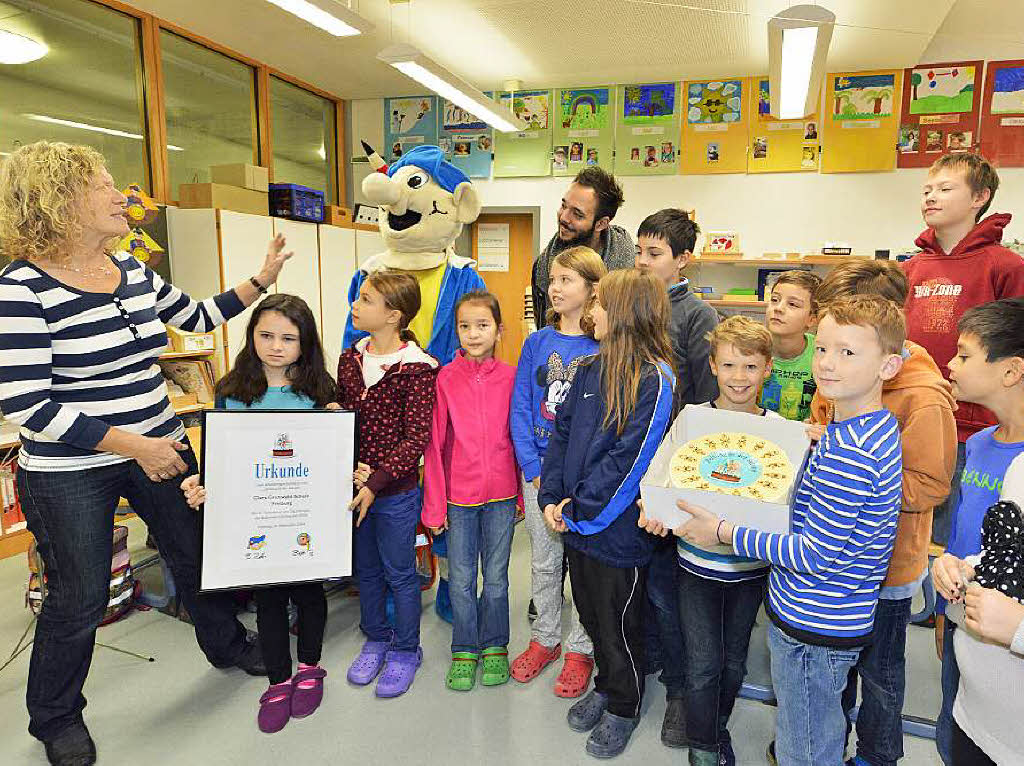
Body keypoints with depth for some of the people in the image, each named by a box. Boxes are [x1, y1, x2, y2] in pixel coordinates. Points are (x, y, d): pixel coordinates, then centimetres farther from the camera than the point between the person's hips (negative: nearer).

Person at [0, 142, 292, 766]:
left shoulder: (133, 270, 2)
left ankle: (226, 643, 46)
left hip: (160, 448, 6)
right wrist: (135, 446, -23)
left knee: (196, 554, 19)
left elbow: (198, 316, 16)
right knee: (79, 602, 10)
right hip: (70, 474, -6)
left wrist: (261, 281, 9)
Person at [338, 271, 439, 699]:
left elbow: (415, 439, -17)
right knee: (366, 569, 20)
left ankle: (405, 650, 31)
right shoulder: (350, 359, 3)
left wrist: (375, 484, -22)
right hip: (354, 486, 6)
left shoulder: (418, 368, -15)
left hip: (397, 491, -5)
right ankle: (375, 639, 41)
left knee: (399, 572, 10)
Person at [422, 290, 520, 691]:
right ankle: (464, 650, 31)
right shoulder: (446, 377, -6)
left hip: (501, 495, 0)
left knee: (496, 576, 13)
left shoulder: (511, 377, -4)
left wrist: (522, 493, 3)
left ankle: (495, 646, 33)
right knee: (461, 578, 12)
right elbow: (435, 444, -4)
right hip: (459, 496, 0)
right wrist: (434, 504, -3)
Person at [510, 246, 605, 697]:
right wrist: (534, 471, -7)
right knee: (544, 561, 15)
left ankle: (579, 649, 29)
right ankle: (544, 639, 35)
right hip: (539, 467, 3)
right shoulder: (537, 343, 2)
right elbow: (520, 410, 1)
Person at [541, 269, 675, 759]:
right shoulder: (590, 369, 4)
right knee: (591, 613, 23)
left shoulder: (654, 379, -18)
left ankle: (624, 707, 37)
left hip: (617, 527, -6)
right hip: (576, 520, 7)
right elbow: (562, 433, 5)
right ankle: (606, 686, 47)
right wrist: (552, 498, -4)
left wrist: (578, 507, -16)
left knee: (619, 623, 13)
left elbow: (630, 460, -21)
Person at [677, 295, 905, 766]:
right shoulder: (876, 426, 3)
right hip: (837, 616, 10)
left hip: (812, 627, -9)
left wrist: (725, 533, -22)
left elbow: (814, 556, -26)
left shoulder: (848, 452, -29)